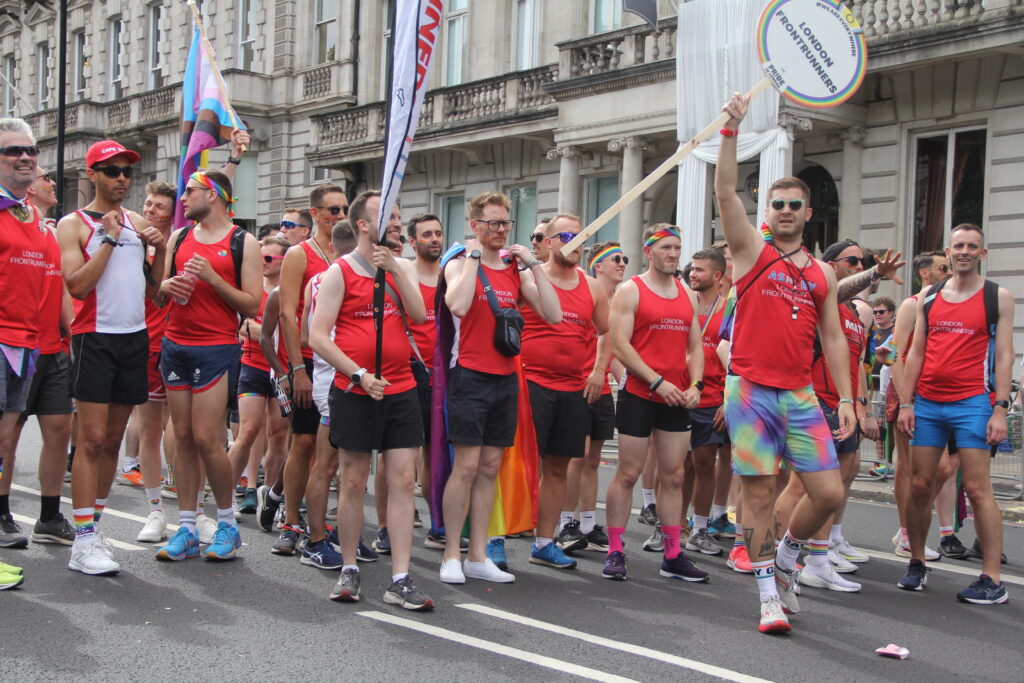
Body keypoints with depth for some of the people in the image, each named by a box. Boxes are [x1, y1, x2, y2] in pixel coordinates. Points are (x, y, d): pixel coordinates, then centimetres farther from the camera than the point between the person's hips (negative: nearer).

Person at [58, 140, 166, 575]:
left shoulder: (137, 223, 13)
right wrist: (109, 239, -15)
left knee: (113, 440, 10)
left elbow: (151, 290, 15)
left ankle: (93, 527, 19)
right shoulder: (73, 224, -3)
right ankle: (83, 544, -7)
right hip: (95, 338, -6)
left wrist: (160, 250, -1)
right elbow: (77, 286, -16)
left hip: (135, 338, 6)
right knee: (92, 440, -9)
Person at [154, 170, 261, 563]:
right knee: (183, 438, 5)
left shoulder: (243, 243, -2)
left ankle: (228, 524, 7)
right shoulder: (179, 238, 14)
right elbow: (158, 297, 17)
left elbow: (252, 306, -7)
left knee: (206, 439, -9)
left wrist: (212, 278, -15)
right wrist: (167, 286, -5)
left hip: (216, 347, -5)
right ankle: (187, 530, 11)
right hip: (175, 345, 5)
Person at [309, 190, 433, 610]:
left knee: (403, 480, -1)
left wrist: (394, 268, -13)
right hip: (355, 393, -3)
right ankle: (349, 570, 18)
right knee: (353, 481, 4)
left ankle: (400, 580, 1)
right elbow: (318, 336, -8)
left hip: (400, 390, 4)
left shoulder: (402, 268, 11)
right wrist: (359, 375, -13)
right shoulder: (339, 272, -2)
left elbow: (420, 315, -5)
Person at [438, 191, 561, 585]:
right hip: (471, 376, -5)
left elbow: (553, 315, -1)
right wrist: (474, 256, -14)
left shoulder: (517, 271, 11)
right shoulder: (460, 265, -1)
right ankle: (452, 556, 2)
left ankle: (478, 556, 14)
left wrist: (532, 264, -4)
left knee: (489, 468, 8)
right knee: (466, 466, -7)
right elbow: (458, 305, -24)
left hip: (506, 378, 5)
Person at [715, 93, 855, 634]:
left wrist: (846, 397, 6)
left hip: (800, 394, 4)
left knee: (829, 493, -1)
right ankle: (769, 594, 10)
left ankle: (786, 555, 27)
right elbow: (725, 192, -11)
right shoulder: (752, 249, 3)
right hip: (750, 390, -4)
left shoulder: (822, 274, 13)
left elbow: (832, 337, 14)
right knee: (759, 494, -1)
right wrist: (732, 130, -20)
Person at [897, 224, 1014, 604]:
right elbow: (916, 353, 12)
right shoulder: (929, 298, 12)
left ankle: (992, 580, -4)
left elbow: (1004, 356, -2)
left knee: (977, 488, -7)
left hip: (972, 402, -4)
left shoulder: (998, 298, 3)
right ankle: (917, 564, 20)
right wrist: (906, 404, 5)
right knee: (920, 485, 5)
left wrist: (1000, 409, -10)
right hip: (927, 403, 4)